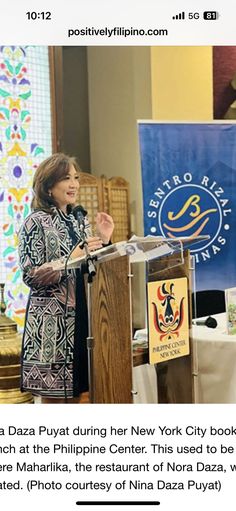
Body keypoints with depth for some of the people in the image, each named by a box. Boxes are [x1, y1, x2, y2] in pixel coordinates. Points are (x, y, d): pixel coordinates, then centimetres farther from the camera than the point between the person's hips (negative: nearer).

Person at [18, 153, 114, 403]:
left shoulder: (80, 221, 15)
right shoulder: (36, 223, -5)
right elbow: (30, 275, -13)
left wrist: (103, 241, 4)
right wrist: (72, 259, -20)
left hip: (81, 318, 6)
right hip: (51, 322, -6)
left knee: (76, 391, 8)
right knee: (52, 395, -2)